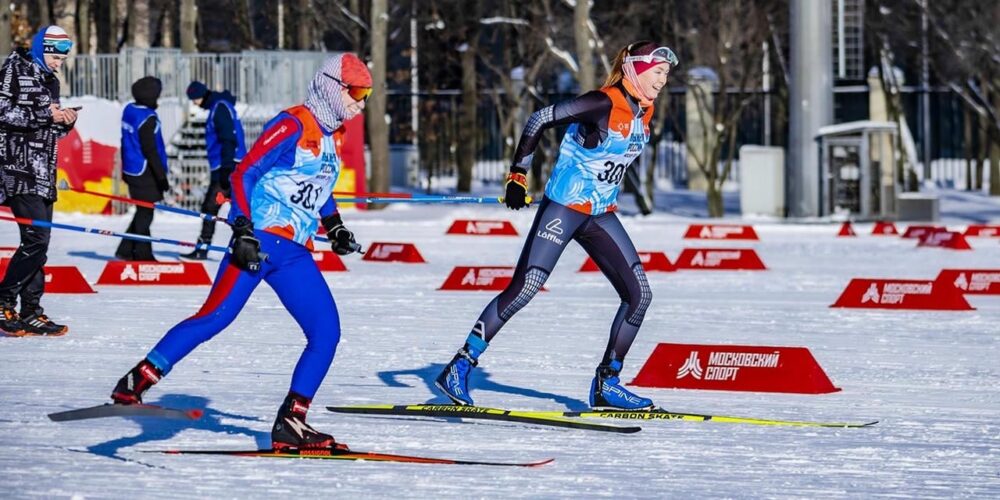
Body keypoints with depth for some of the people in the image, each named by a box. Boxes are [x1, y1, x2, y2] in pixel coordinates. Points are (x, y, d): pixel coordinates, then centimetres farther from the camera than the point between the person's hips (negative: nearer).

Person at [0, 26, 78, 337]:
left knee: (39, 242, 6)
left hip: (43, 173, 9)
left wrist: (65, 122, 4)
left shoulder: (50, 81, 20)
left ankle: (31, 313, 9)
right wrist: (44, 115, -16)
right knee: (36, 238, -16)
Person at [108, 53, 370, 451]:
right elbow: (244, 175, -11)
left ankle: (290, 424, 1)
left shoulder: (333, 137, 19)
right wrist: (242, 229, -21)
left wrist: (335, 228, 26)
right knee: (217, 316, -20)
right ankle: (136, 382, -18)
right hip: (260, 240, -8)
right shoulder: (293, 125, -6)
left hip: (294, 253, 8)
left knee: (327, 332, -3)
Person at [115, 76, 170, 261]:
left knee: (142, 211, 17)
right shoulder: (147, 119, -20)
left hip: (131, 169, 9)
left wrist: (125, 168, 26)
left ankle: (125, 250, 18)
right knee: (145, 213, 0)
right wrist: (161, 176, -14)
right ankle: (142, 253, 6)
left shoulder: (129, 110, 8)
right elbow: (151, 151, -19)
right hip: (144, 173, -9)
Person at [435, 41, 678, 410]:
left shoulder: (643, 113, 7)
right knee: (525, 288, -14)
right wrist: (517, 176, -17)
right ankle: (460, 367, -7)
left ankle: (607, 383, 9)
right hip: (564, 209, -8)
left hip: (600, 215, 8)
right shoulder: (603, 104, -17)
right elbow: (539, 120, -18)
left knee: (639, 294, 1)